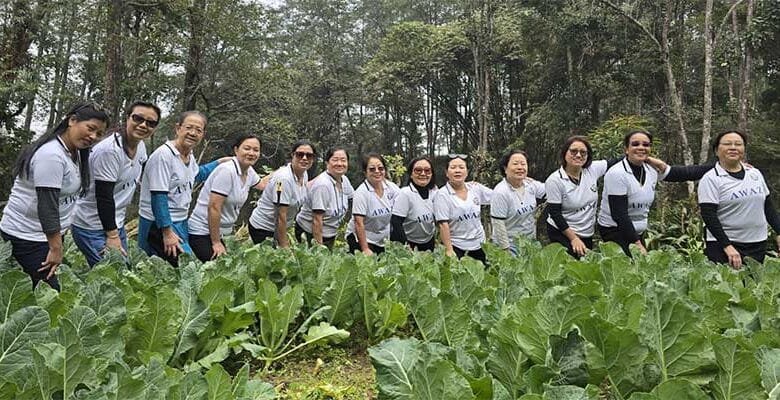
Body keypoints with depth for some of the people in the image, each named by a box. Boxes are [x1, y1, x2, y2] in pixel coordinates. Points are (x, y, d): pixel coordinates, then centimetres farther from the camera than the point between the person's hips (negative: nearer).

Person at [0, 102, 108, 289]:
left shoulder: (76, 152, 7)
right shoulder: (51, 154, -23)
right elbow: (47, 205, -24)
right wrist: (56, 248, -22)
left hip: (49, 232, 9)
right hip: (26, 236, -9)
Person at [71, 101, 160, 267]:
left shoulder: (140, 146, 2)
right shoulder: (109, 150, -23)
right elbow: (104, 196, -23)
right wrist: (112, 236, -20)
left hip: (116, 223, 9)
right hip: (92, 227, -8)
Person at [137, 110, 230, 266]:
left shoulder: (189, 156, 7)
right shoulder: (163, 155, -19)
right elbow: (158, 197, -22)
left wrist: (219, 162, 25)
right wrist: (167, 233, -23)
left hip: (181, 222, 9)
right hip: (160, 224, -9)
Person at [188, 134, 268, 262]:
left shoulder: (249, 171, 3)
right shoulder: (227, 171, -22)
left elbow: (262, 185, 28)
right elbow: (214, 207, -23)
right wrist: (216, 243, -18)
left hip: (218, 232, 8)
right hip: (202, 232, -8)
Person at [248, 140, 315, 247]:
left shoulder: (304, 174, -1)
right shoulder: (284, 178, -26)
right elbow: (281, 216, -24)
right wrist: (284, 247, -20)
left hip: (279, 227, 8)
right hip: (262, 229, -8)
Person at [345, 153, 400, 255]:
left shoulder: (391, 187, -4)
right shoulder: (361, 193, -18)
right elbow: (359, 223, -20)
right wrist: (365, 249, -22)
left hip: (383, 240, 5)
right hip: (360, 238, -5)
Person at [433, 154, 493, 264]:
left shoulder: (476, 188, 2)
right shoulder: (442, 194, -12)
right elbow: (443, 224, -16)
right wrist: (449, 250, -19)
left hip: (478, 245, 5)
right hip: (456, 247, -5)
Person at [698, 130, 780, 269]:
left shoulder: (755, 174, 11)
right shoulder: (710, 179, -8)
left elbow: (768, 206, 17)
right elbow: (709, 216, -15)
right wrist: (728, 247, -21)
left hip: (758, 246, 6)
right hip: (723, 246, -6)